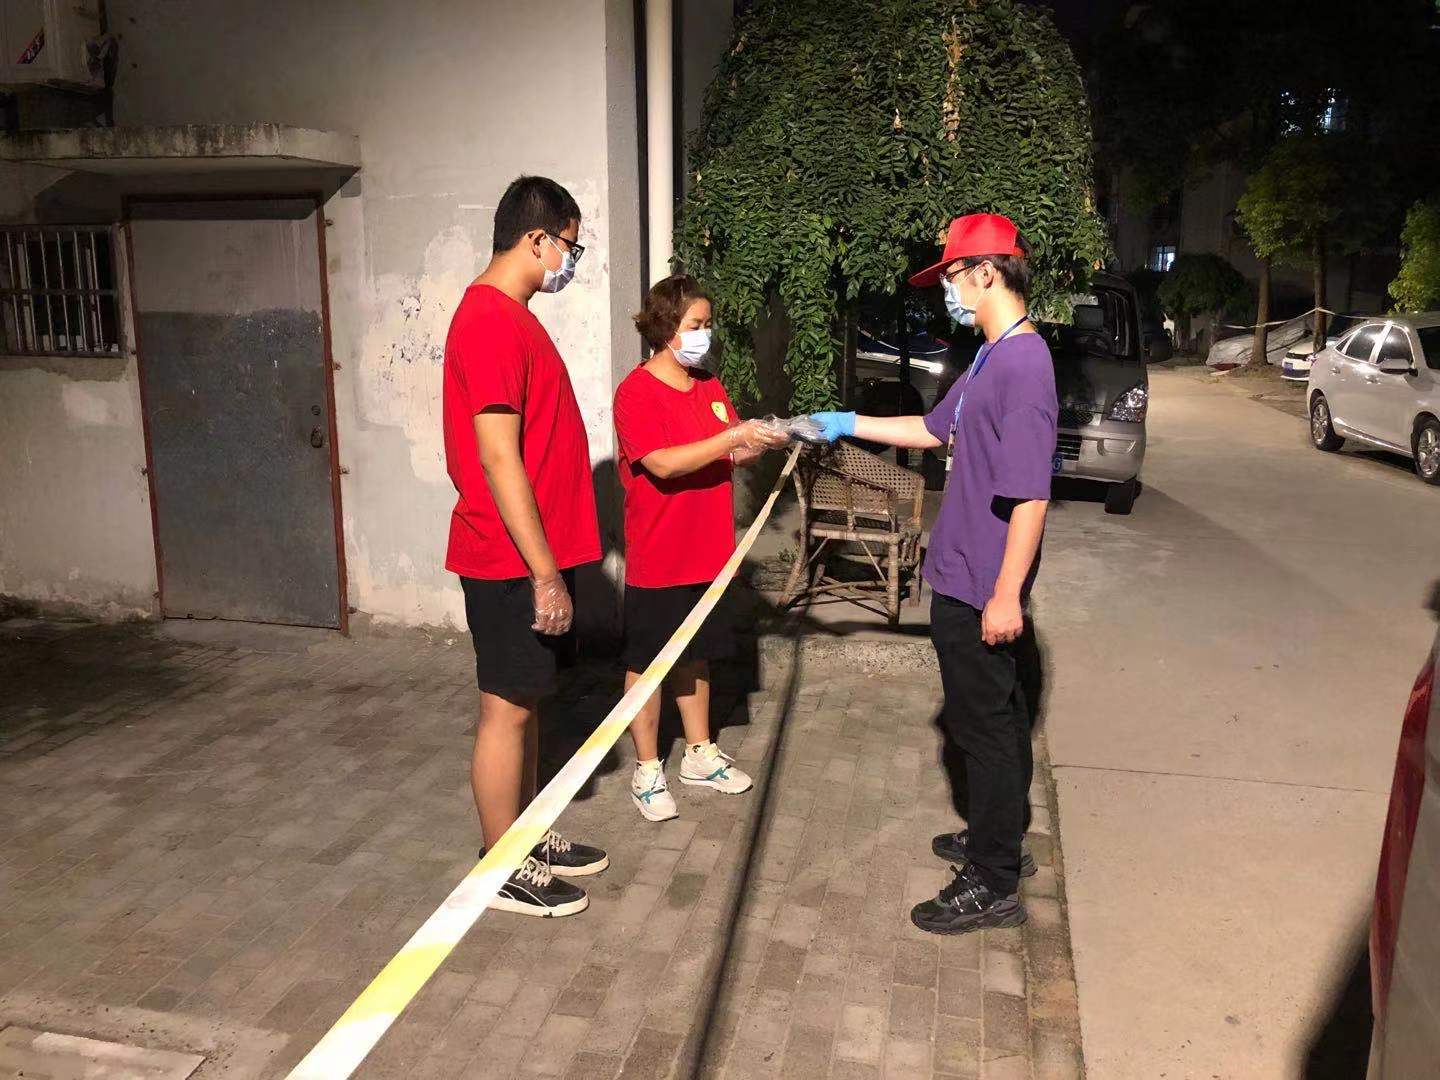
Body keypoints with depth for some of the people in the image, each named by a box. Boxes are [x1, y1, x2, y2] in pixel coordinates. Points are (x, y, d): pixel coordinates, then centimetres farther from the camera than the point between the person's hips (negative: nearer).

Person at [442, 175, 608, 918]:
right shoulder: (492, 322, -18)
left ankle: (529, 837, 31)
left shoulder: (508, 315, 14)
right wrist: (544, 572, -21)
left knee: (527, 700, 17)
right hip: (513, 562, -10)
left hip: (535, 552, 10)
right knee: (507, 709, 2)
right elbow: (498, 460, -22)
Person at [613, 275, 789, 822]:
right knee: (647, 662, 6)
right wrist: (733, 436, -27)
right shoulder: (636, 391, -14)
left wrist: (766, 438, -11)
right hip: (657, 558, -7)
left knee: (695, 654, 18)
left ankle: (700, 754, 32)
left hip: (705, 551, 7)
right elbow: (663, 464, -24)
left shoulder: (709, 386, 10)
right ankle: (647, 770, 19)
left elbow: (733, 455, 10)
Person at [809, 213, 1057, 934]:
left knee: (984, 723, 1)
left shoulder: (1023, 363, -21)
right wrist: (847, 424, 19)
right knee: (995, 713, 21)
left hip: (980, 588, -10)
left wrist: (1006, 594, -23)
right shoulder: (991, 356, 10)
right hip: (966, 577, 10)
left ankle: (992, 885, 16)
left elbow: (1031, 495, -25)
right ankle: (998, 839, 38)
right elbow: (936, 429, 22)